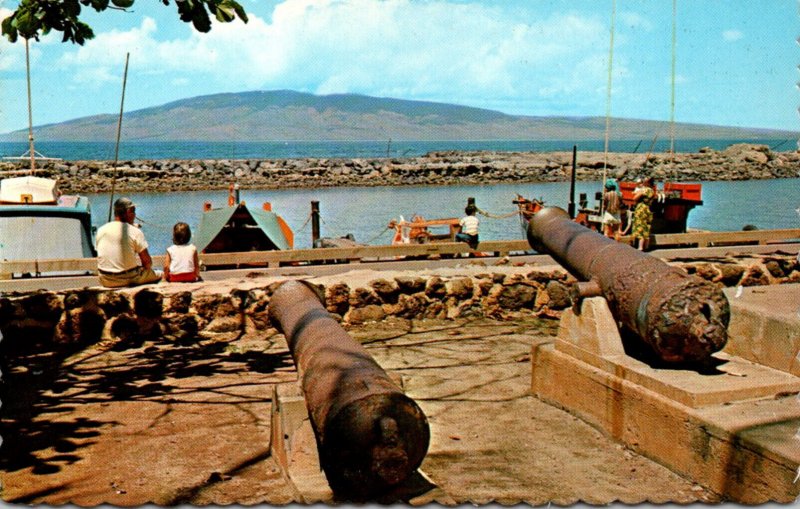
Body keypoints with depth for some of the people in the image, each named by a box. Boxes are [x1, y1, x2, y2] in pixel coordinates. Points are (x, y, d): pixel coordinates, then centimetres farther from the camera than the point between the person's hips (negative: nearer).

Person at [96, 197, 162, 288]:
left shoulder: (101, 230, 3)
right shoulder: (135, 232, -13)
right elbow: (147, 261, -11)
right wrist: (147, 267, 12)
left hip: (106, 282, 5)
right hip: (129, 280, -5)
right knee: (158, 275, 15)